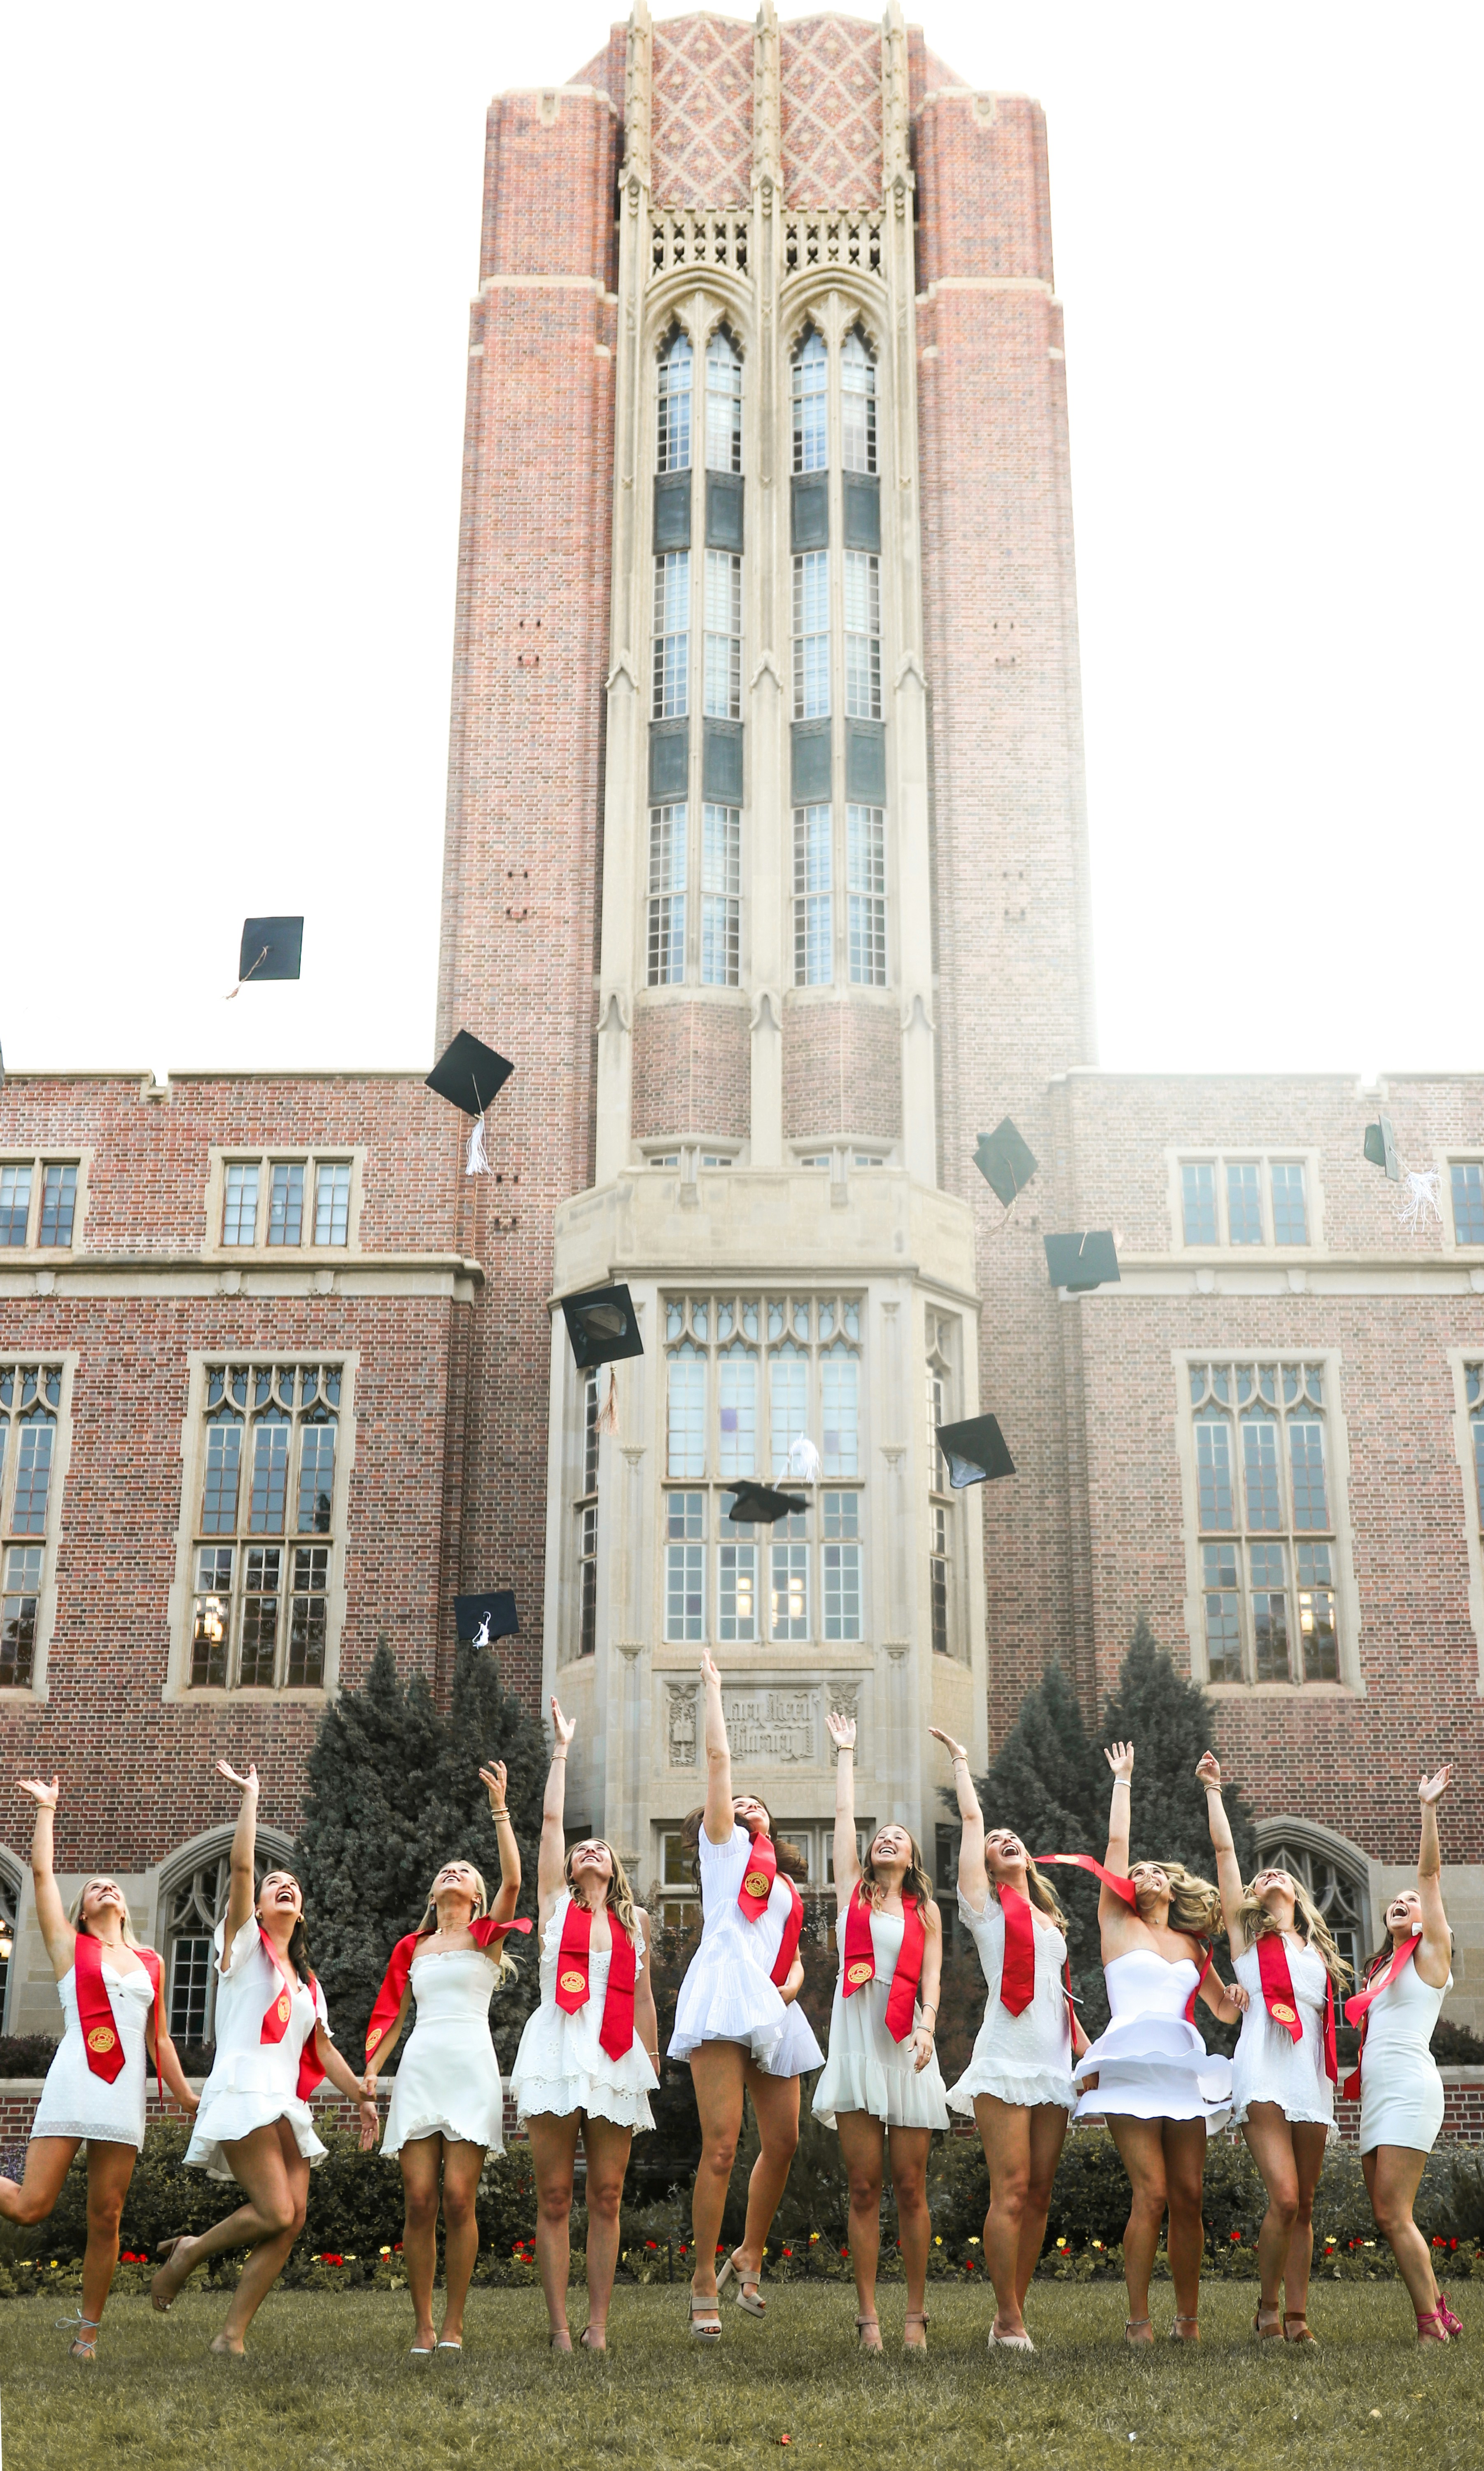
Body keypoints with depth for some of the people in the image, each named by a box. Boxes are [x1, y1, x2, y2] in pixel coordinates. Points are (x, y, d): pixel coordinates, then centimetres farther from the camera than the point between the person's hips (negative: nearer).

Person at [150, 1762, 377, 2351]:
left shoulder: (307, 1981, 26)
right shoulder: (244, 1942, 8)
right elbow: (241, 1864, -6)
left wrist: (361, 2097, 14)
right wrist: (250, 1794, -3)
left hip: (288, 2101, 7)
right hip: (244, 2089, -6)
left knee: (290, 2225, -8)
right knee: (276, 2213, -20)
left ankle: (232, 2337, -1)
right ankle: (187, 2252, 3)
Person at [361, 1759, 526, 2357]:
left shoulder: (487, 1936, 10)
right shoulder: (412, 1949, 19)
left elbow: (513, 1881, -6)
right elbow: (392, 2014, 17)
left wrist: (500, 1808, -9)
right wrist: (370, 2071, 2)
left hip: (471, 2067, -2)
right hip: (420, 2067, 3)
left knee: (458, 2198, -10)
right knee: (419, 2200, -4)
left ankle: (454, 2321, 0)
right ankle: (422, 2323, 4)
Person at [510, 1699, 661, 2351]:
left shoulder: (635, 1920, 15)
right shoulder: (556, 1903, 9)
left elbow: (643, 1997, 16)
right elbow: (551, 1820, 5)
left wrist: (654, 2066, 12)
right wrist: (562, 1749, 8)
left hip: (616, 2059, 2)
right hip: (557, 2048, -2)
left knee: (606, 2197, 1)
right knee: (555, 2195, -2)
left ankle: (598, 2324, 7)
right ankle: (559, 2325, 3)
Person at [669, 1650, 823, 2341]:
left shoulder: (785, 1884, 28)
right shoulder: (724, 1844, 13)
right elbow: (718, 1755, 6)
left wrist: (790, 1984, 4)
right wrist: (713, 1684, 10)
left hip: (773, 2009, 7)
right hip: (725, 1994, -7)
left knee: (782, 2141, 6)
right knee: (721, 2147, -12)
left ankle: (749, 2259, 27)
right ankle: (705, 2285, -5)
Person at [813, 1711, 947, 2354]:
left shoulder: (925, 1910, 13)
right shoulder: (852, 1891, 12)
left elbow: (932, 1976, 3)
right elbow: (844, 1813, 14)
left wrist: (927, 2028, -14)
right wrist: (845, 1751, 20)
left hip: (906, 2047, 0)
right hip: (856, 2041, 0)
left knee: (910, 2187, 0)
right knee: (864, 2186, -1)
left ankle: (916, 2313, 8)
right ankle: (868, 2314, 4)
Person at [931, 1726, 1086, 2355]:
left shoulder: (1050, 1919, 22)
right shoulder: (986, 1905, 7)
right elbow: (971, 1818, 6)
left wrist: (1089, 2054, 17)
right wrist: (960, 1760, 15)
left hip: (1054, 2062, 6)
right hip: (1007, 2057, -5)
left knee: (1038, 2193, 3)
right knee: (1012, 2190, -10)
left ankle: (1013, 2315, 9)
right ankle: (1010, 2321, -6)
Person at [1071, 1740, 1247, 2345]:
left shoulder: (1192, 1945, 20)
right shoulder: (1117, 1923, 11)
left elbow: (1224, 2008, 28)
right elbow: (1117, 1842, 8)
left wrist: (1238, 2000, 5)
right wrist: (1123, 1779, 14)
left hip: (1184, 2067, 4)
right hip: (1131, 2064, -4)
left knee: (1188, 2196, -1)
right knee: (1152, 2193, -12)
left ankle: (1189, 2317, 7)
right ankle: (1138, 2319, -6)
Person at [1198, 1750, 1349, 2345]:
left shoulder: (1317, 1948, 24)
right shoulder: (1246, 1931, 12)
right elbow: (1225, 1851, 6)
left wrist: (1333, 2080, 13)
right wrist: (1214, 1791, 9)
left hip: (1313, 2075, 4)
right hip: (1264, 2072, -4)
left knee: (1304, 2206, 3)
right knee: (1284, 2199, -15)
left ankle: (1296, 2315, 8)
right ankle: (1268, 2307, 1)